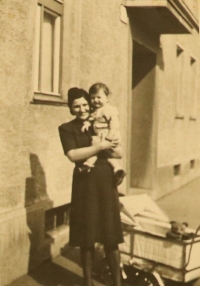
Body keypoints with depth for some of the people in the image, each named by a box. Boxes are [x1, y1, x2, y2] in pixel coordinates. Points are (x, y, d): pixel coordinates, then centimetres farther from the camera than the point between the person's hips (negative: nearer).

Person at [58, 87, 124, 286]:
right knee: (87, 236, 5)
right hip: (85, 184, -2)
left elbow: (119, 153, 9)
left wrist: (105, 147, -8)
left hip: (106, 182, 2)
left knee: (111, 236, 3)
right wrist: (100, 146, -12)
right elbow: (73, 155, -12)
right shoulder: (67, 128, 4)